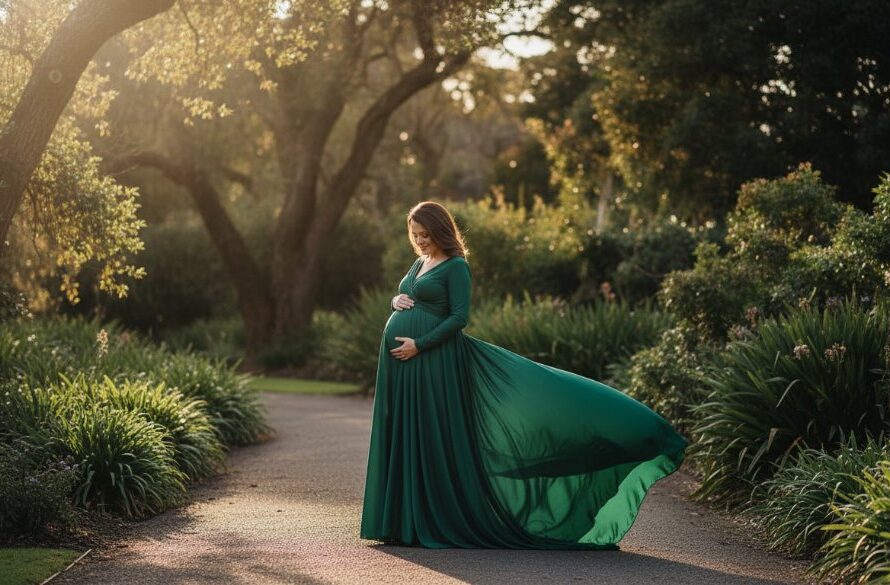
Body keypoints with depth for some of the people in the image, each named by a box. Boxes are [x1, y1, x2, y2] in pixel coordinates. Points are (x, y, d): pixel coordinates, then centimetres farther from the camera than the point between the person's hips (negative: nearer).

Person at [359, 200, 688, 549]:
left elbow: (459, 317, -13)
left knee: (433, 440, -5)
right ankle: (404, 523, 13)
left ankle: (436, 524, 1)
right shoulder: (419, 264, 18)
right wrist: (396, 301, 2)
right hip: (399, 363, 8)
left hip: (433, 361, -8)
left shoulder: (456, 267, -6)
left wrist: (419, 344, -18)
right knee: (401, 440, 7)